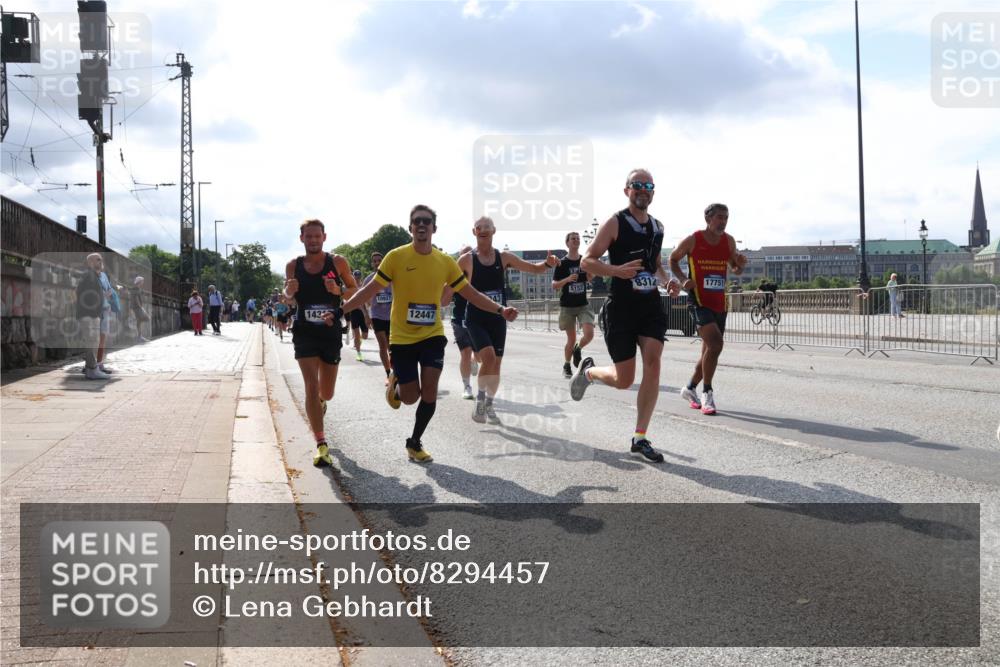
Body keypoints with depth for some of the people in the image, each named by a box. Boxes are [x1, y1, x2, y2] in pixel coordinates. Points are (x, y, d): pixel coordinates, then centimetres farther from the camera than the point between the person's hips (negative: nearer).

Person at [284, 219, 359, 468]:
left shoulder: (337, 262, -4)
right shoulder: (293, 266, 0)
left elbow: (355, 291, 2)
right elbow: (288, 297, 13)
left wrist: (339, 290, -19)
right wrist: (289, 291, -11)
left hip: (331, 333, 1)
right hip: (304, 333, -1)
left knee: (326, 393, 12)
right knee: (312, 386, -14)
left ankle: (320, 402, 51)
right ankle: (321, 444, -13)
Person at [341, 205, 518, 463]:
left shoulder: (445, 262, -1)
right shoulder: (396, 257, -9)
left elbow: (471, 293, 3)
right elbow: (371, 289, -7)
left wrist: (499, 309, -10)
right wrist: (340, 308, -15)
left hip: (432, 335, 2)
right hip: (402, 338, -2)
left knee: (429, 391, -5)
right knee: (410, 397, 0)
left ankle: (415, 443, 16)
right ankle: (395, 384, 38)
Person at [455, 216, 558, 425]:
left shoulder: (504, 257, 3)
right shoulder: (467, 259, -5)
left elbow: (534, 268, 4)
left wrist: (547, 263, -16)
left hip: (498, 319, 4)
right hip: (476, 319, -4)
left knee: (496, 363, 8)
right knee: (488, 356, -23)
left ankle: (489, 405, 26)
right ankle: (480, 398, -3)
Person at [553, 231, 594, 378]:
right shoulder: (562, 264, -3)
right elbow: (554, 285, -4)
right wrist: (567, 279, -21)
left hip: (583, 305, 2)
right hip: (567, 306, -2)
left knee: (589, 334, -16)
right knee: (571, 339, 2)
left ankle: (577, 349, 16)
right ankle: (566, 366, 23)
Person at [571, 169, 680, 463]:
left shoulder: (657, 227, 12)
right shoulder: (615, 223, -7)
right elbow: (586, 262, -8)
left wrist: (667, 280, 5)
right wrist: (616, 270, -25)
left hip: (651, 304, 5)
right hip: (621, 306, -5)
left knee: (652, 364, -14)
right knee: (624, 379, -1)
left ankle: (640, 439, -6)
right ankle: (588, 372, 35)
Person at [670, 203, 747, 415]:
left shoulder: (729, 241, 5)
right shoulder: (692, 241, -7)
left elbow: (735, 270, 16)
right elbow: (673, 259, 8)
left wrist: (741, 264, -7)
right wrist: (683, 279, -8)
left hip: (719, 304, 6)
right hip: (699, 301, -6)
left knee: (710, 350, 12)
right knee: (715, 344, -23)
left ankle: (690, 388, 32)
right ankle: (707, 394, -11)